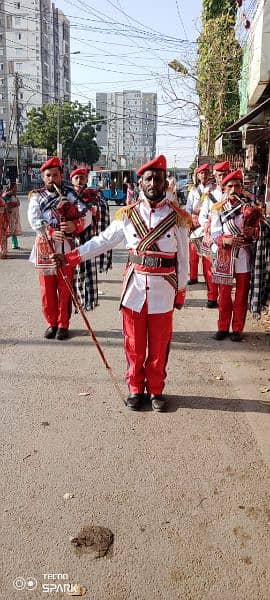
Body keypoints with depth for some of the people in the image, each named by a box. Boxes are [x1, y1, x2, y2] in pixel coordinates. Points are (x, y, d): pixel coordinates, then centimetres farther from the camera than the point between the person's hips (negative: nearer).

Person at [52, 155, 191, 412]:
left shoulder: (177, 217, -2)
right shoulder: (128, 215, 2)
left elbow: (183, 257, 2)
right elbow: (102, 241, 6)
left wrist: (181, 291, 4)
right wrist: (69, 257, 0)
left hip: (163, 290, -1)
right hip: (135, 287, 1)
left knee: (159, 345, 9)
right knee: (134, 343, 10)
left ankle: (156, 389, 28)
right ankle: (135, 388, 28)